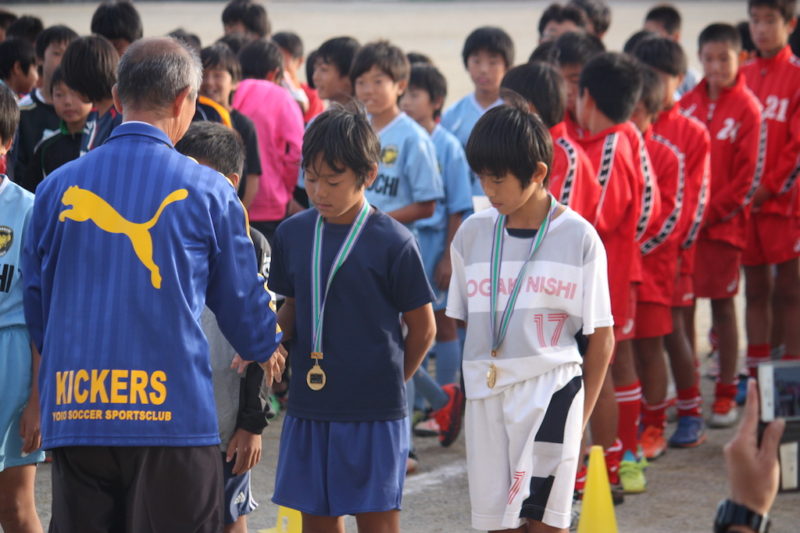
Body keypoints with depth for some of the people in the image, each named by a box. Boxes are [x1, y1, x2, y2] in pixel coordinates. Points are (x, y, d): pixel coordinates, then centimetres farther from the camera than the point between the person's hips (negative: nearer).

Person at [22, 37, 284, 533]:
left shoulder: (57, 187, 5)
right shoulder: (207, 191, -2)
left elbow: (35, 301, 14)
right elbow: (240, 294, 9)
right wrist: (267, 350, 31)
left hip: (73, 413, 3)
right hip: (173, 411, -3)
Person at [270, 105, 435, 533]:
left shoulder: (393, 242, -9)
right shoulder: (293, 233, 4)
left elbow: (422, 328, 0)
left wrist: (387, 382, 6)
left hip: (372, 413, -4)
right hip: (308, 406, 5)